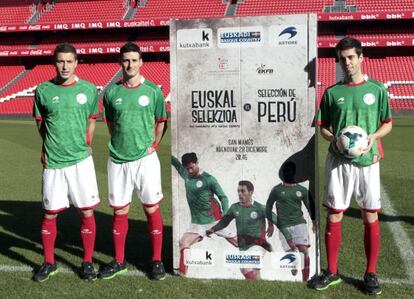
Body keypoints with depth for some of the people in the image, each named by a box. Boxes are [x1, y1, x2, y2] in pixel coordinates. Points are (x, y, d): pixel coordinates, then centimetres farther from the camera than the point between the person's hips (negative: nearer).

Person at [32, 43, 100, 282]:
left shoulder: (88, 89, 0)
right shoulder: (43, 91, 1)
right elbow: (41, 123, 13)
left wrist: (85, 144, 4)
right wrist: (52, 146, 7)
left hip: (81, 160, 0)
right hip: (53, 162, 1)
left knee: (87, 212, 3)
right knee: (50, 214, 8)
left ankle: (88, 262, 18)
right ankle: (49, 263, 25)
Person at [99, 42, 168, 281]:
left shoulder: (153, 90, -1)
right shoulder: (112, 92, 4)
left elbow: (161, 122, 8)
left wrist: (153, 145, 0)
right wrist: (119, 144, 6)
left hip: (145, 159, -2)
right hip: (118, 160, 2)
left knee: (152, 209, 3)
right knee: (120, 211, 10)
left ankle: (157, 260, 16)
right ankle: (119, 261, 23)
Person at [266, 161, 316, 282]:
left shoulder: (302, 190, 8)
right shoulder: (277, 190, 5)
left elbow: (309, 206, 15)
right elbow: (268, 206, 12)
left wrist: (314, 222, 7)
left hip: (299, 223, 1)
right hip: (284, 226, -1)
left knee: (304, 250, -13)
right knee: (291, 252, -6)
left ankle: (305, 279, -9)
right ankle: (293, 266, 25)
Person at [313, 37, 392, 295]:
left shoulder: (377, 89, 3)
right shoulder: (332, 92, 5)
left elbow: (388, 124, 8)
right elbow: (323, 128, 10)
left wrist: (373, 137, -12)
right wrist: (334, 140, -10)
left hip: (368, 161, -1)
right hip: (338, 162, 1)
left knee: (371, 218, 3)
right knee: (334, 216, 4)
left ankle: (371, 274, 17)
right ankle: (332, 271, 17)